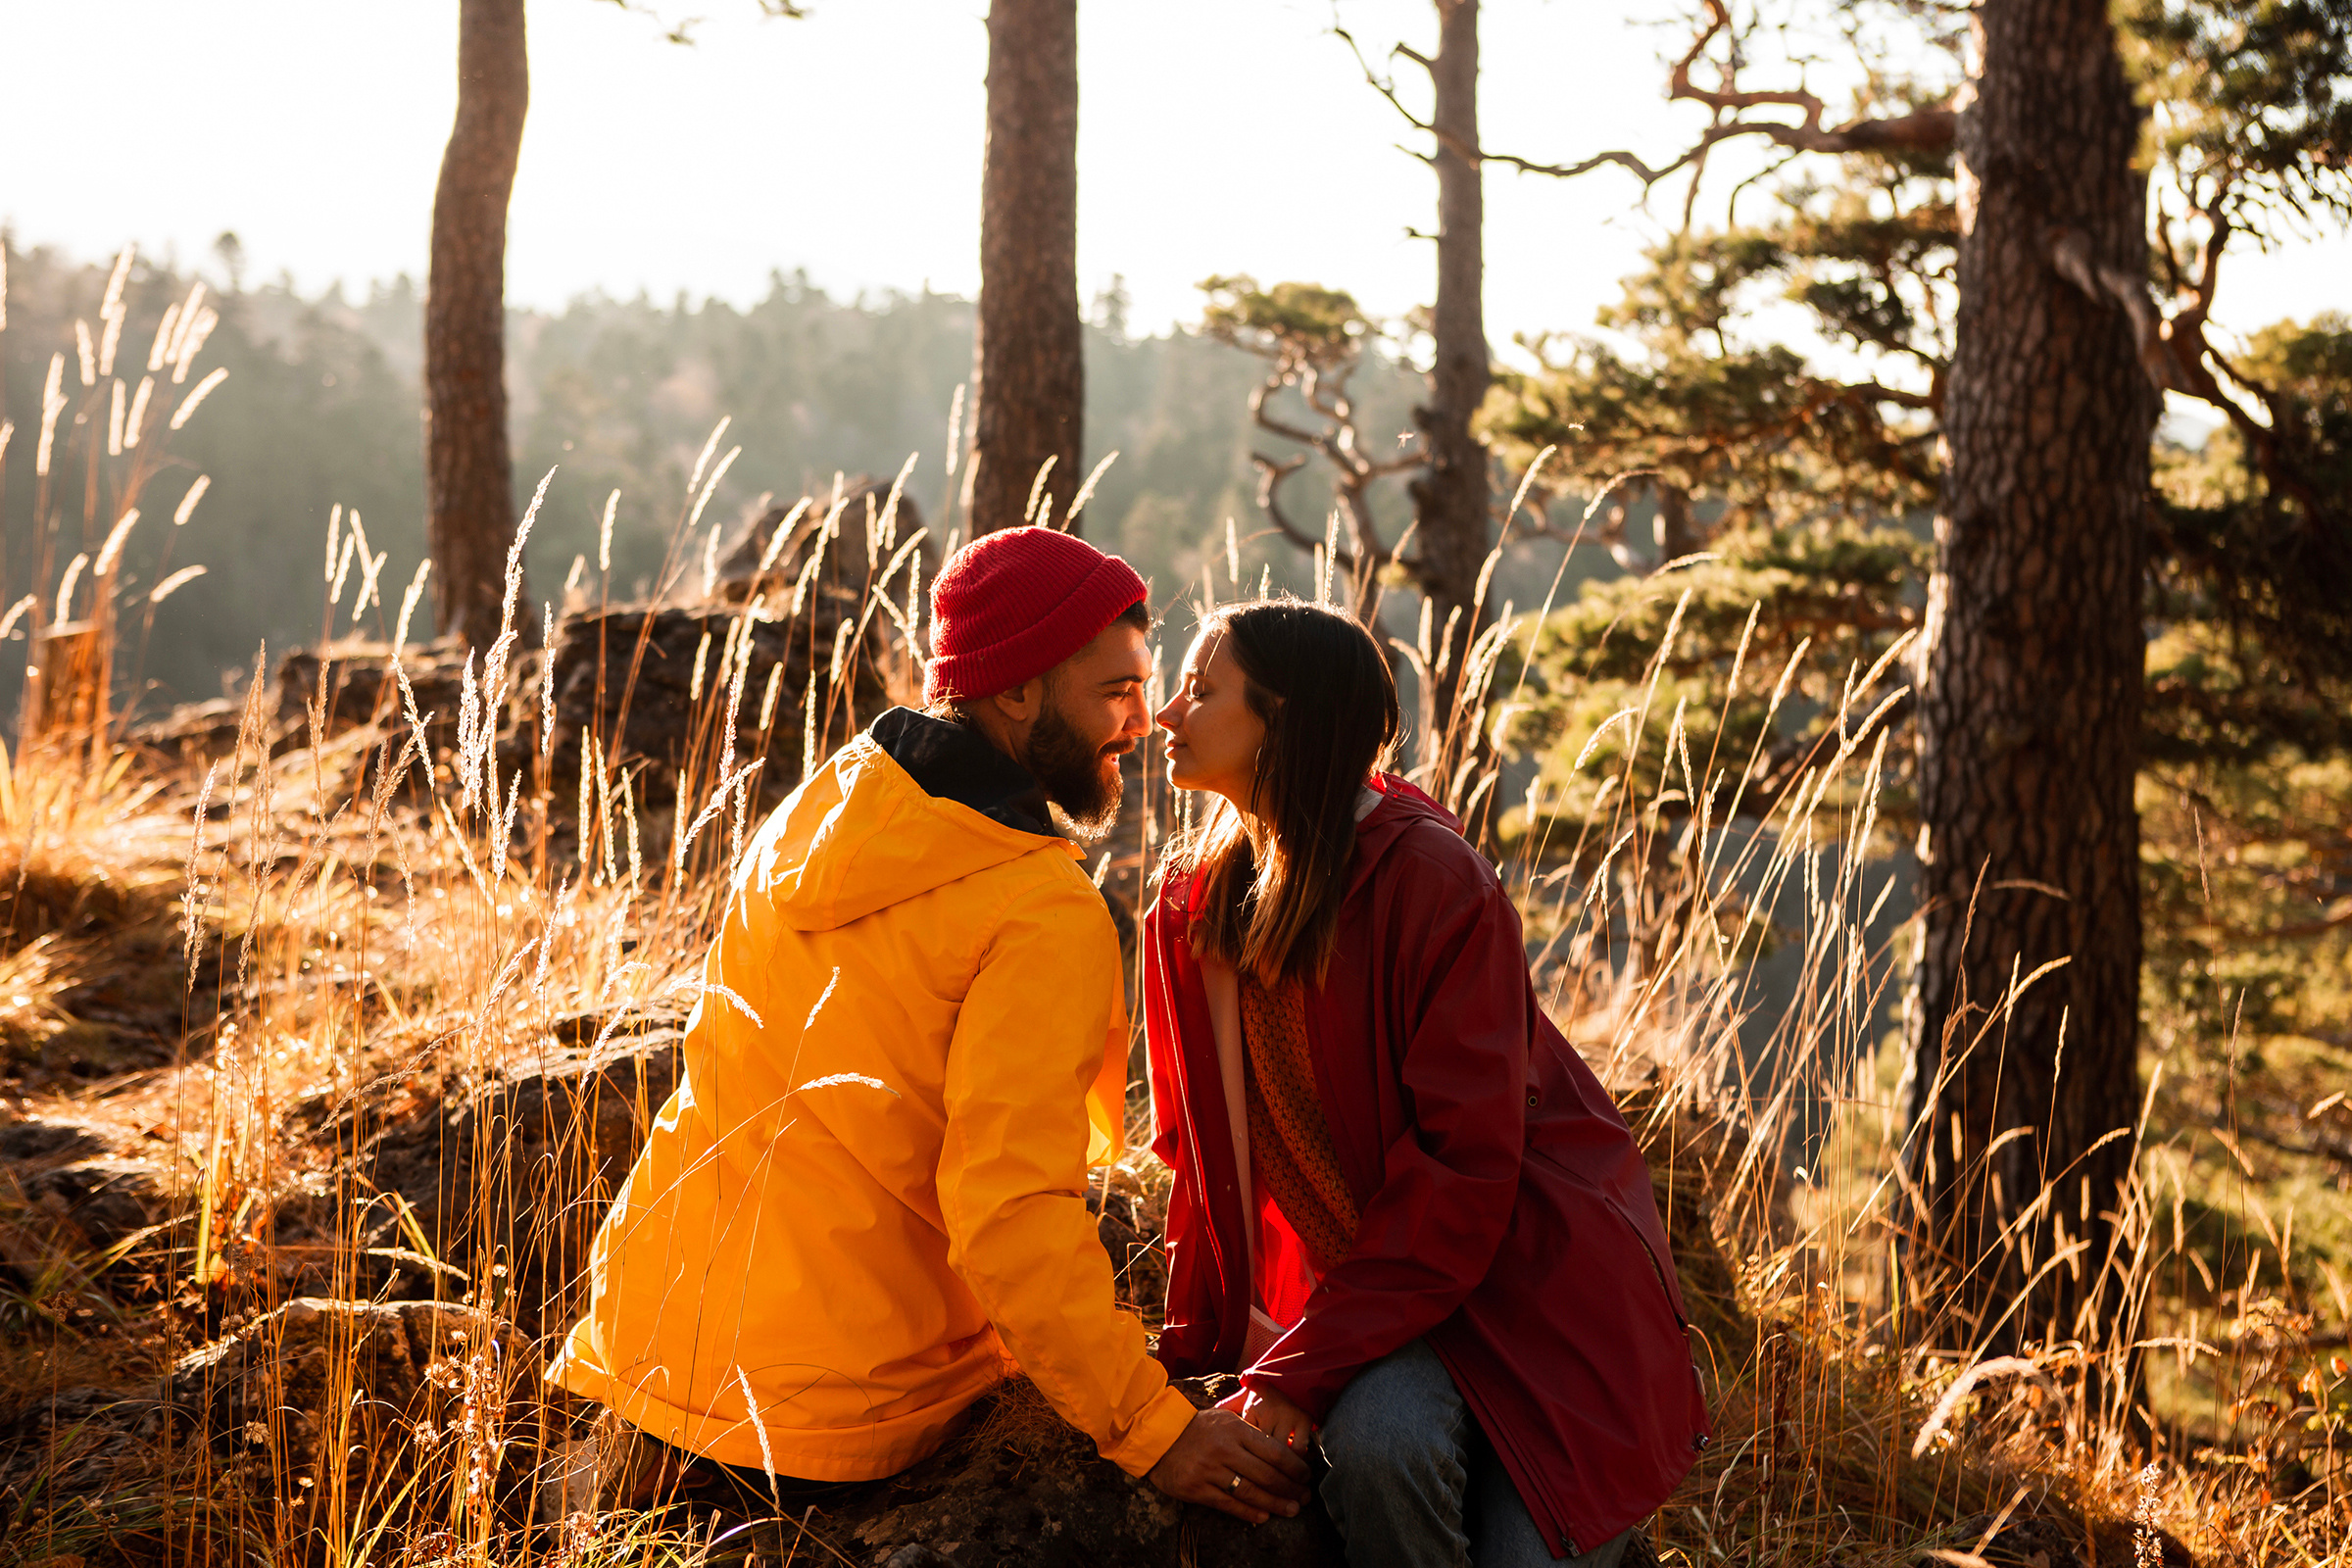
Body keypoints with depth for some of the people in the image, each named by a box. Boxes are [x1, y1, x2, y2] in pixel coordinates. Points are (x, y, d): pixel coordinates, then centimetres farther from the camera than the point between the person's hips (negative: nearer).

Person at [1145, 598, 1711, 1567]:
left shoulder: (1431, 881, -18)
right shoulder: (1192, 900, 2)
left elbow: (1461, 1172, -21)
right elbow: (1209, 1155, 10)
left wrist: (1301, 1369, -24)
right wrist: (1193, 1348, 3)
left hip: (1525, 1263, -4)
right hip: (1365, 1262, 4)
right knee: (1373, 1436, -28)